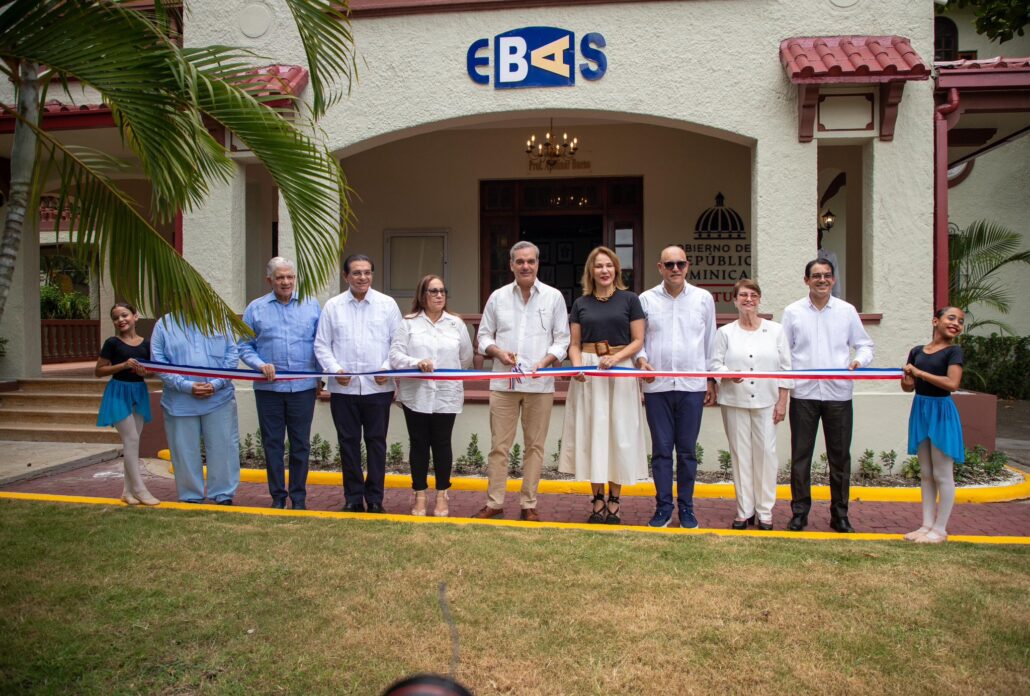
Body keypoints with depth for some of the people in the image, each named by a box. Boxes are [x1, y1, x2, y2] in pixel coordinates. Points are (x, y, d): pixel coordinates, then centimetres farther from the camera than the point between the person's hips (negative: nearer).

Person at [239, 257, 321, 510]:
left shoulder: (311, 305, 6)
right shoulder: (255, 308, 5)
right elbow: (245, 347, 4)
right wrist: (260, 364, -13)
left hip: (303, 387, 0)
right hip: (268, 388, 0)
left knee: (300, 444, 6)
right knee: (272, 444, 7)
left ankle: (299, 497, 17)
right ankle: (278, 496, 19)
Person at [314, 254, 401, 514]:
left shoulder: (387, 304, 3)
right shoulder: (333, 306, 5)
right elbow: (322, 344, 6)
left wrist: (387, 368, -11)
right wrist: (335, 369, -9)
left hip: (378, 386, -1)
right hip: (343, 387, 1)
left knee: (376, 442, 5)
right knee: (348, 442, 8)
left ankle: (375, 499, 15)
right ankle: (353, 498, 20)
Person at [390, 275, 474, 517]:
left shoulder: (456, 324, 5)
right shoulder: (409, 323, 0)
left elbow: (466, 358, 12)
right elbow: (395, 356, -7)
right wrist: (417, 363, -22)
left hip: (446, 396, 1)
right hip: (415, 395, 0)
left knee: (442, 444, 6)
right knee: (418, 444, 7)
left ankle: (442, 496, 19)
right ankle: (419, 496, 18)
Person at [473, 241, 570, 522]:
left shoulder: (554, 297, 3)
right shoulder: (498, 297, 7)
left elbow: (562, 339, 2)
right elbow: (484, 335, 11)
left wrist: (545, 361, -15)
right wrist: (498, 352, -9)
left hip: (540, 383, -1)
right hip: (503, 383, 1)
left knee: (535, 446, 6)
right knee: (499, 445, 5)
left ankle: (528, 505, 16)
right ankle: (494, 502, 15)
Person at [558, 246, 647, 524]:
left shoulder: (629, 299, 3)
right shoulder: (581, 303, 10)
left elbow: (638, 340, 0)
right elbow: (574, 344, 10)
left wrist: (615, 357, -16)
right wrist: (577, 365, -10)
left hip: (620, 371, -2)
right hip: (588, 373, 2)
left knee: (619, 433, 2)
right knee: (592, 433, 3)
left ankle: (614, 500, 12)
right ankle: (597, 500, 12)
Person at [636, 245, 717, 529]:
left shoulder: (704, 298, 7)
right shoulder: (646, 299, 5)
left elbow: (710, 342, 12)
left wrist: (711, 380, 11)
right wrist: (641, 360, -11)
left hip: (692, 386, 0)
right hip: (657, 386, 0)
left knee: (687, 451, 6)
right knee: (661, 450, 5)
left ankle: (686, 508, 18)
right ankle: (663, 506, 16)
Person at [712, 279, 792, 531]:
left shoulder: (775, 330, 7)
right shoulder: (725, 332, 7)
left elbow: (785, 368, 6)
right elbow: (715, 363, 2)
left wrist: (782, 401, 0)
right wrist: (727, 373, -20)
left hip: (766, 402, 0)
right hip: (735, 401, 0)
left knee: (765, 453, 0)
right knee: (740, 454, 4)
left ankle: (765, 512, 11)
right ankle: (744, 510, 13)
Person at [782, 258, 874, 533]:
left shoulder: (847, 311, 7)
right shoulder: (793, 312, 5)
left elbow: (864, 344, 13)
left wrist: (860, 360, -9)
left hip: (838, 393, 1)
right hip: (803, 393, -1)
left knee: (840, 456, 8)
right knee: (800, 456, 5)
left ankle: (839, 514, 20)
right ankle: (800, 512, 15)